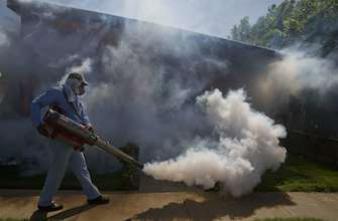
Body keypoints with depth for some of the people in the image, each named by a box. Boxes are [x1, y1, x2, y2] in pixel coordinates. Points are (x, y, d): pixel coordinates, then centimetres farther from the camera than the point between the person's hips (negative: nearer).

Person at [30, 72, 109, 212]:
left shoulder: (75, 98, 16)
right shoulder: (57, 92, -10)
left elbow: (82, 114, 10)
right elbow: (36, 104, -15)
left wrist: (87, 124, -12)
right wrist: (39, 124, -27)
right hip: (61, 139, -9)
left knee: (81, 168, 13)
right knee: (57, 171, 3)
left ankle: (93, 196, 22)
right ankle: (44, 203, 20)